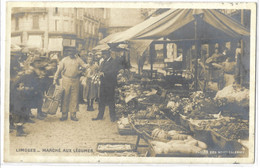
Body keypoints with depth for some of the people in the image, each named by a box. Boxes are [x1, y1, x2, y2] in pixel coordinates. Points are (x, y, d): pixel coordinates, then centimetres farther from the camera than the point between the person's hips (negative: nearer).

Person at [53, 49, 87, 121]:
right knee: (65, 97, 0)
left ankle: (73, 115, 12)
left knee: (74, 98, 4)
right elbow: (59, 70, 8)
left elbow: (85, 66, 4)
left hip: (75, 81, 1)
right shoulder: (64, 60, 5)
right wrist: (55, 79, 7)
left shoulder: (78, 59, 7)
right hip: (66, 80, -1)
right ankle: (64, 115, 8)